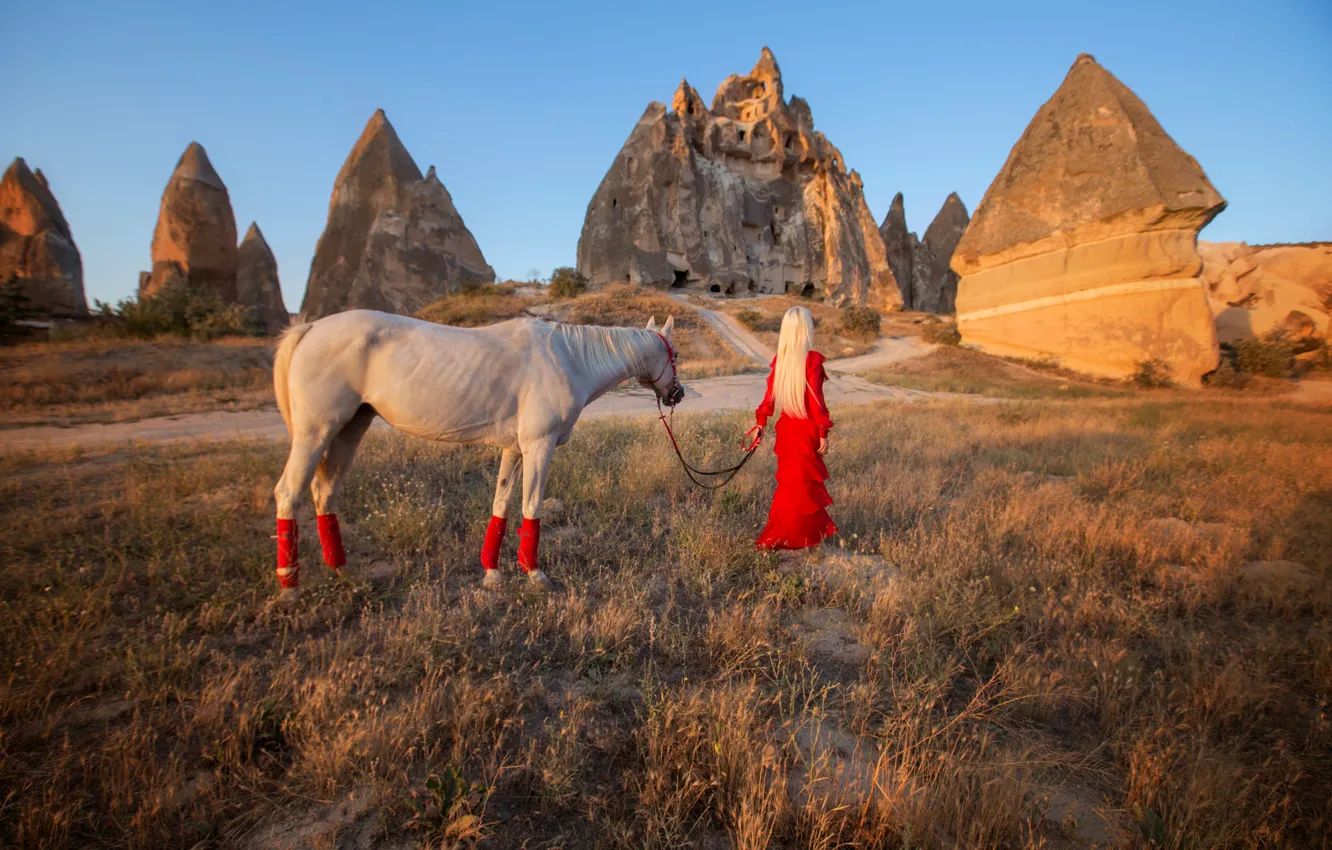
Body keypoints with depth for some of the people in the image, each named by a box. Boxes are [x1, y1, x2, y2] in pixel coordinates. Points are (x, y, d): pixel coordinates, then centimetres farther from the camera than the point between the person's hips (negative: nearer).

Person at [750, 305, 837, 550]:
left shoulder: (779, 358, 1)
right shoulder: (812, 359, -16)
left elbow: (769, 395, 2)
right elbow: (815, 399, -17)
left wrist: (761, 424, 10)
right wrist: (823, 433, -11)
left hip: (786, 427, 6)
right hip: (806, 429, -6)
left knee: (794, 481, 19)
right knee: (799, 484, 7)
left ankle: (816, 529, 35)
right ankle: (775, 538, 15)